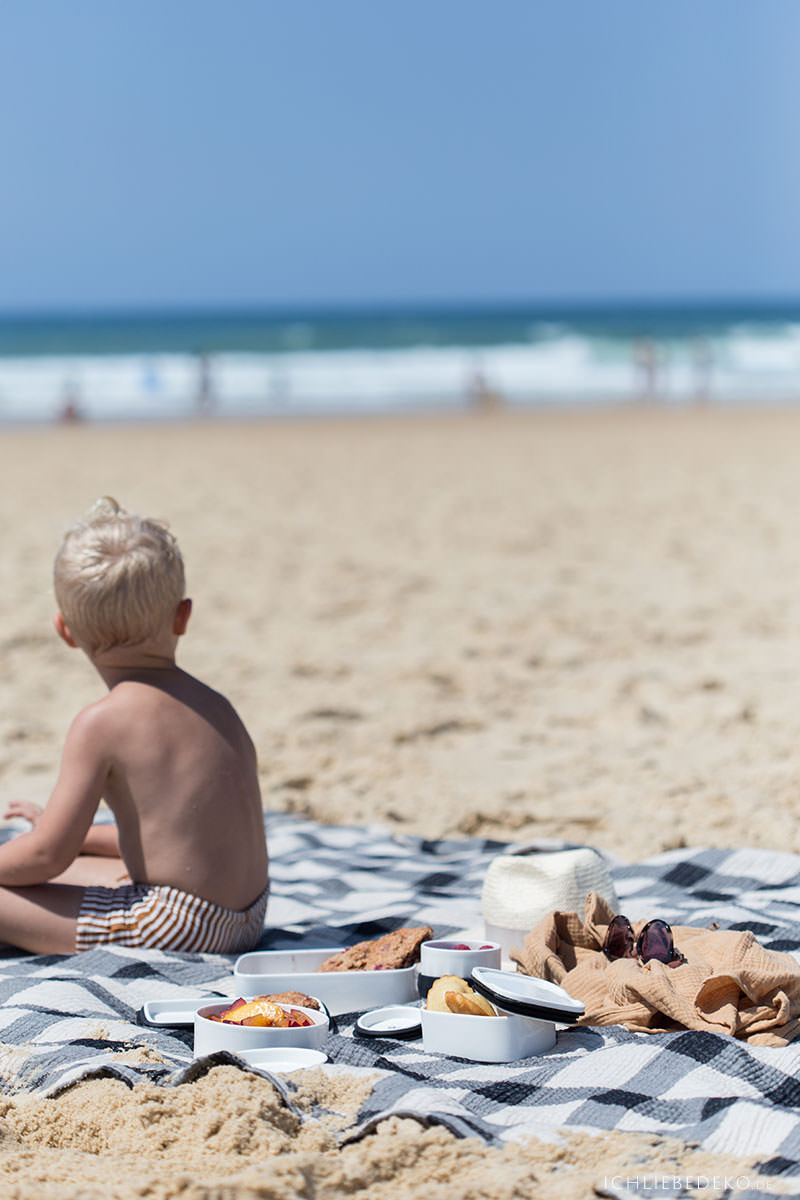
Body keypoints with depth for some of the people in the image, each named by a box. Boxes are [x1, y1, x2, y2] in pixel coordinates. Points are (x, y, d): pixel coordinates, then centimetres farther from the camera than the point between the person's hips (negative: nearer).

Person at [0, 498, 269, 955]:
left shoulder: (102, 722, -13)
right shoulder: (216, 706, 10)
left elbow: (47, 856, -12)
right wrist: (71, 830, 30)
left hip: (171, 926, -9)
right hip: (247, 920, 9)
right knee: (77, 866, 26)